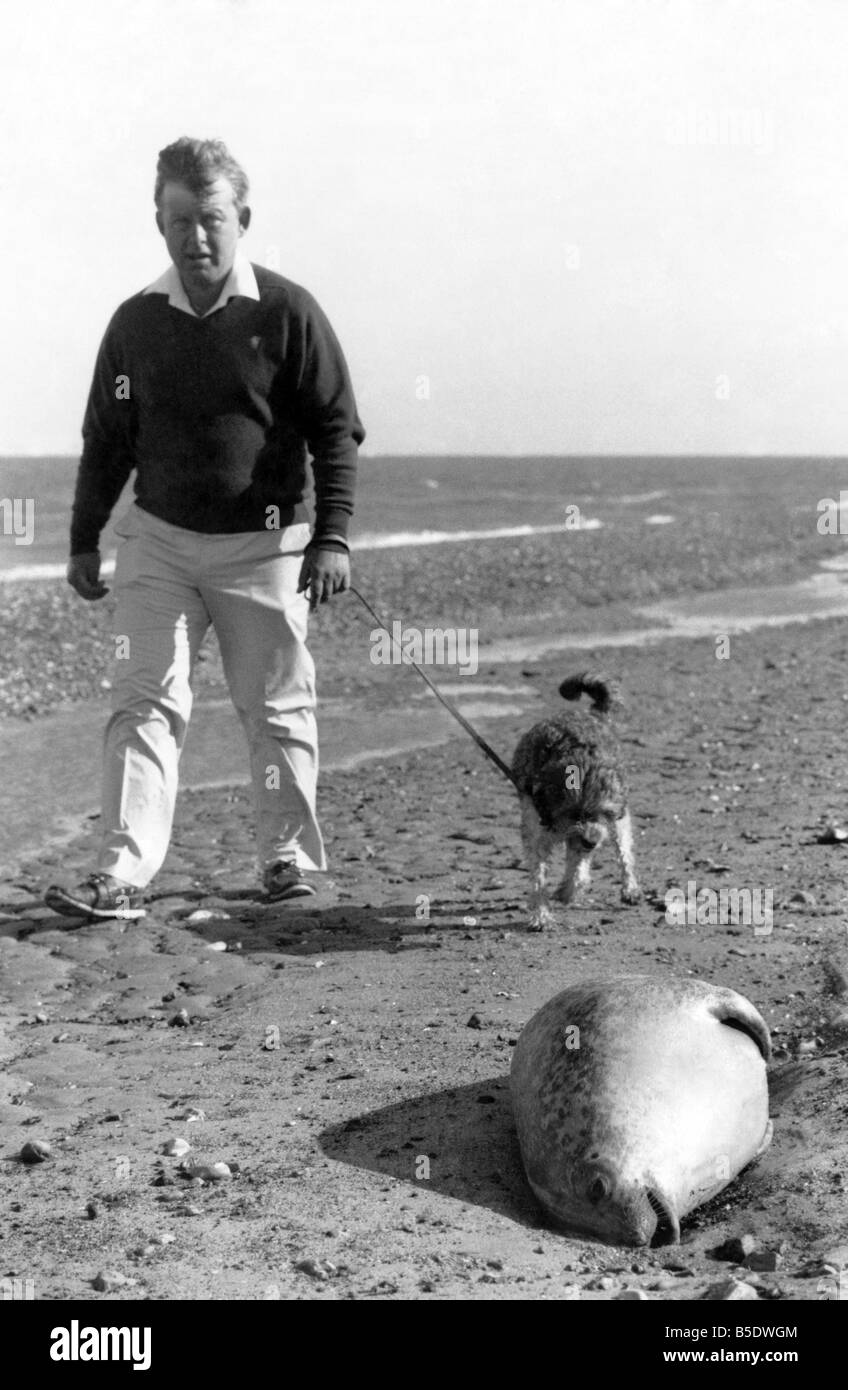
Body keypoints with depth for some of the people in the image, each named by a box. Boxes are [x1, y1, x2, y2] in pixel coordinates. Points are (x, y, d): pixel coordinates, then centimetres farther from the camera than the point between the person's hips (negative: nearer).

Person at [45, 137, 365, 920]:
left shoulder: (287, 314, -4)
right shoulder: (136, 322, 5)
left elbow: (337, 433, -3)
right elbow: (106, 440, 14)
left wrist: (333, 538, -11)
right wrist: (84, 540, 12)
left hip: (265, 546, -2)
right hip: (157, 540, 3)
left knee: (276, 710, 6)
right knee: (145, 701, -6)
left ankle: (291, 857, 23)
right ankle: (123, 876, -8)